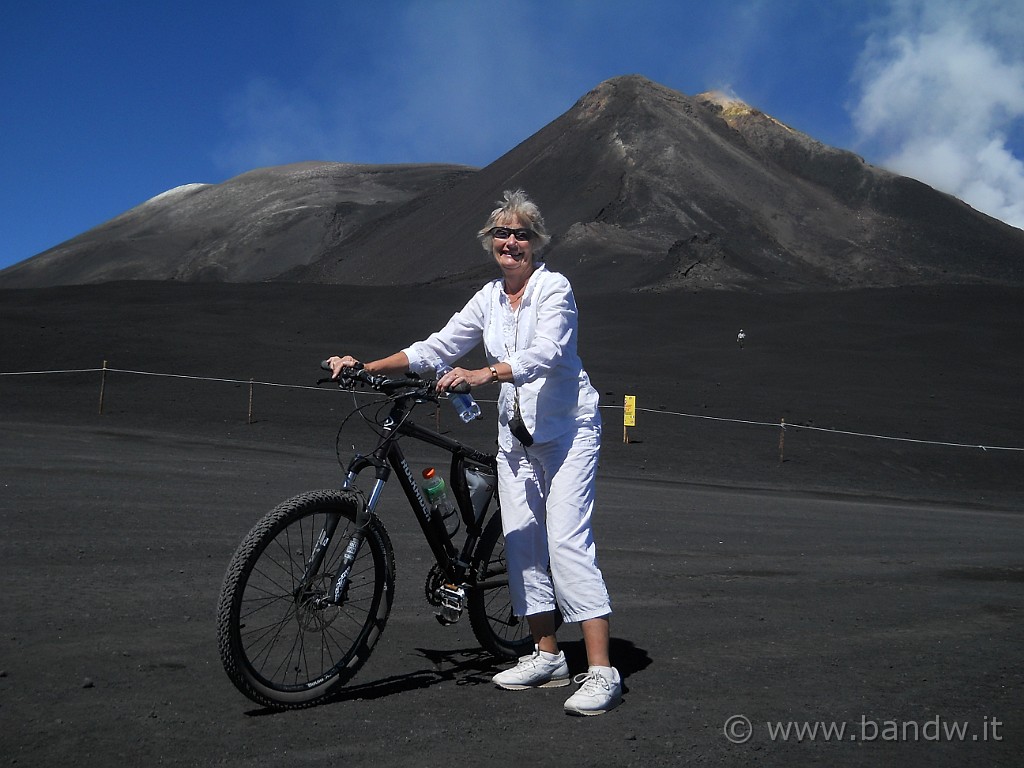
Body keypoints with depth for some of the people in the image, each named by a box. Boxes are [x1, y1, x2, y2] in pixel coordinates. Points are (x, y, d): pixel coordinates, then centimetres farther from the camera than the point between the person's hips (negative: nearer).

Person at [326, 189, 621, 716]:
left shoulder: (554, 288, -10)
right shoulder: (488, 299, 8)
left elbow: (545, 353, -26)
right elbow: (436, 348, 8)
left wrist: (486, 373, -42)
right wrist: (366, 367, 0)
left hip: (567, 430, -6)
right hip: (516, 433, 6)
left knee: (567, 541, -15)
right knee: (519, 541, 3)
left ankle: (601, 672, -12)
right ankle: (547, 658, 16)